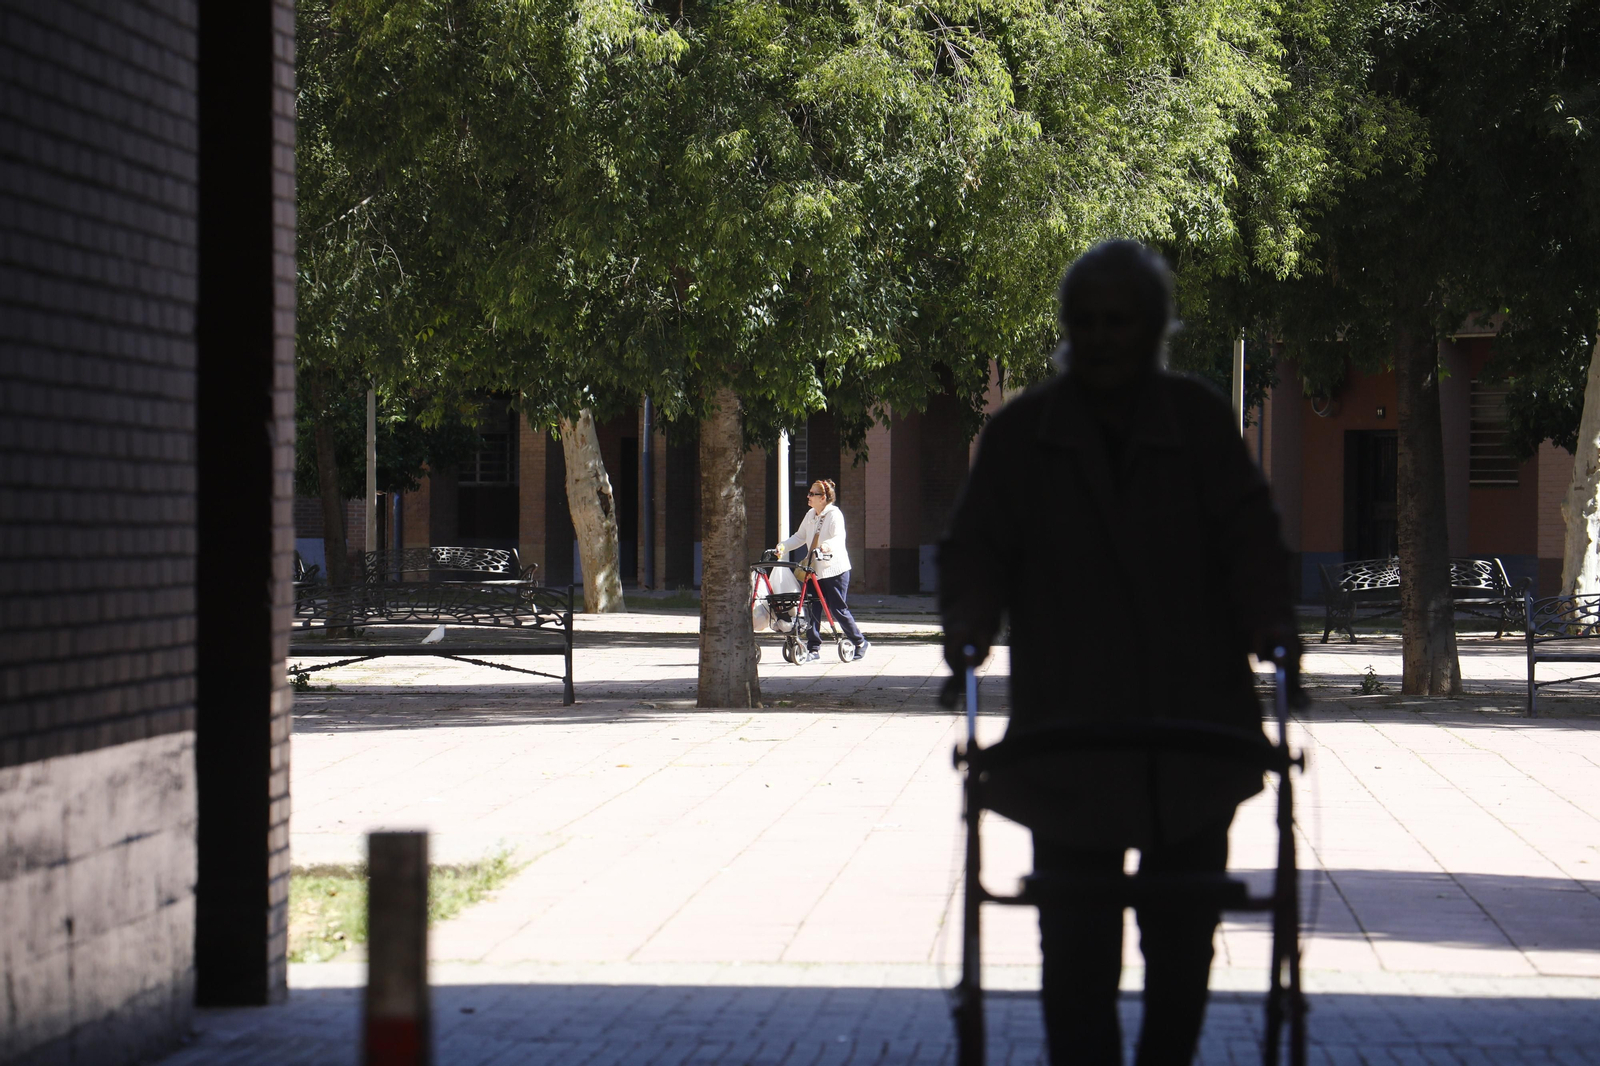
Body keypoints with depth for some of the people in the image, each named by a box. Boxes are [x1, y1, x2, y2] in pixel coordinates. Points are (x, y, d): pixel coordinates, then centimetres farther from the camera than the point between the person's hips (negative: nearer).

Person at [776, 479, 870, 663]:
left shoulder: (834, 514, -12)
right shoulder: (810, 516, 11)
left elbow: (839, 538, -24)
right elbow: (799, 537, 15)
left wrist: (828, 545, -46)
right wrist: (783, 545, -3)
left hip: (834, 569, -7)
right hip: (815, 570, 7)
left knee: (838, 609, -3)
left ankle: (860, 643, 13)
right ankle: (813, 649, 7)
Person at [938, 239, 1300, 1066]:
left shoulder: (1200, 422, 6)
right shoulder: (1022, 433, 4)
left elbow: (1247, 535, -1)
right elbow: (977, 548, 0)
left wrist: (1271, 626, -18)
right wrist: (967, 625, -20)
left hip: (1193, 727, 1)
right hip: (1069, 732, -1)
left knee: (1183, 936, 11)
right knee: (1077, 943, -4)